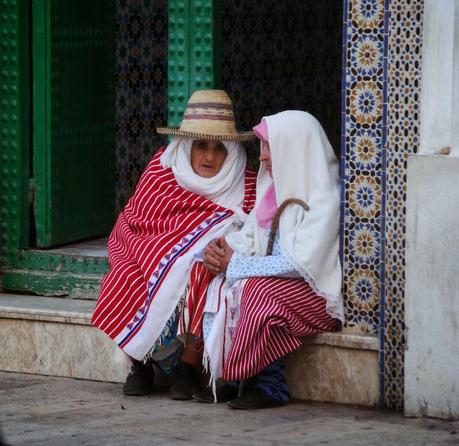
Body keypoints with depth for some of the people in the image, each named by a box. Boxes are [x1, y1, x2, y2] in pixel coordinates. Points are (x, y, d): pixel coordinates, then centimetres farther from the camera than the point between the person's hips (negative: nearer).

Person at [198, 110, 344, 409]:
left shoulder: (324, 197, -16)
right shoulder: (274, 188, 12)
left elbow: (302, 264, -23)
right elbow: (251, 236, 13)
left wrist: (237, 263, -18)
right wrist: (221, 248, -10)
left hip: (318, 295, -8)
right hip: (273, 280, 8)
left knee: (258, 289, -32)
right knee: (222, 286, -13)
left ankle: (271, 384, -21)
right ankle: (233, 379, -12)